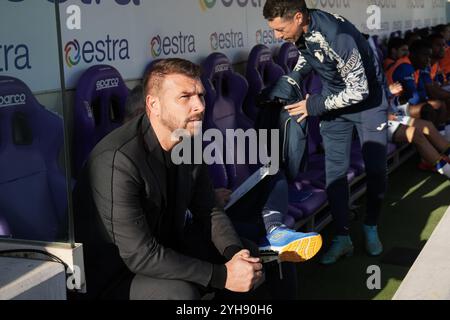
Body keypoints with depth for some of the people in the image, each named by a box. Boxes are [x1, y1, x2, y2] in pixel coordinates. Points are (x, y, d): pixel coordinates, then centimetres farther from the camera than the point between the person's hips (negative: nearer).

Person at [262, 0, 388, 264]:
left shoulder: (337, 36, -36)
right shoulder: (302, 32, -15)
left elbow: (359, 90, -28)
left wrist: (315, 105, -22)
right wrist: (290, 81, -5)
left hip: (366, 99, -5)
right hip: (334, 102, 5)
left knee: (376, 169, 1)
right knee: (335, 171, 0)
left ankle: (371, 228, 23)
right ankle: (343, 238, 8)